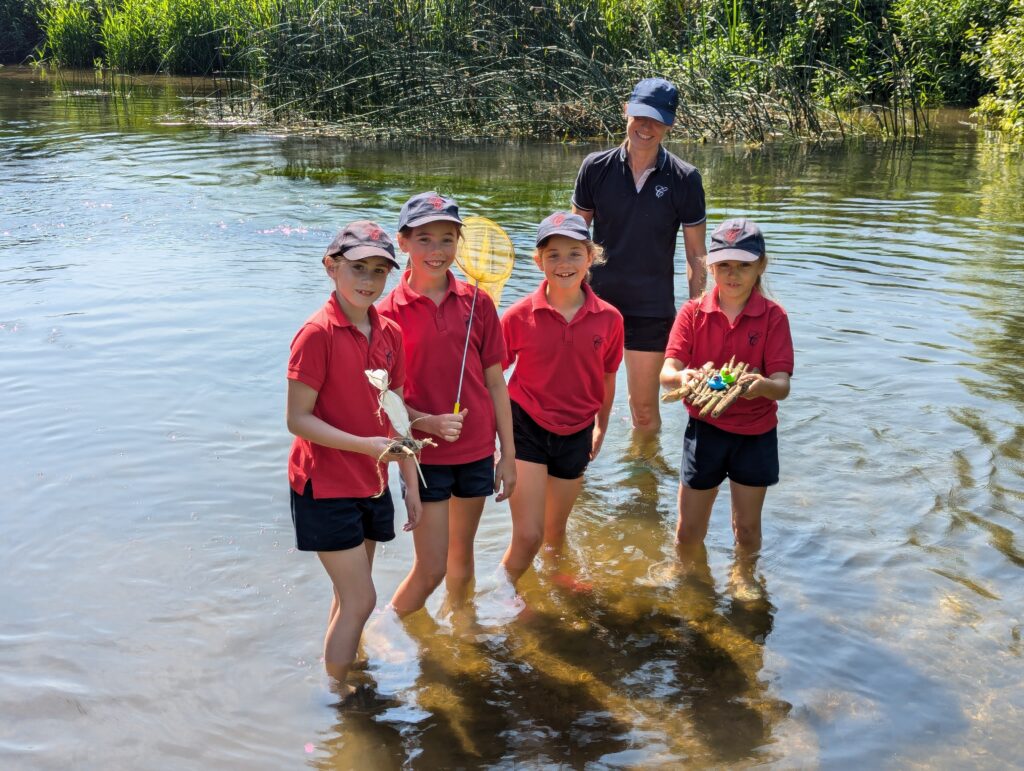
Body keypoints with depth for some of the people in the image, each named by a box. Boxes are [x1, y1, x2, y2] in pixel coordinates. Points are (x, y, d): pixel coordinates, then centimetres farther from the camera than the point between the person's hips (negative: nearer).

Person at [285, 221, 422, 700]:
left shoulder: (389, 333, 4)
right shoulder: (317, 333, -17)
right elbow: (298, 419, -18)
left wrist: (411, 485, 11)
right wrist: (366, 445, -28)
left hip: (371, 484, 6)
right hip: (326, 486, -6)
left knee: (351, 597, 17)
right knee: (360, 599, -3)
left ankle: (342, 676, 34)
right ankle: (335, 694, 15)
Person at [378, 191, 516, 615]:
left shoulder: (477, 302, -2)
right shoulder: (389, 312, -9)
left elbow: (495, 382, 2)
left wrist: (508, 454, 3)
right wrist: (428, 422, -23)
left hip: (477, 451, 3)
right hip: (424, 453, -3)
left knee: (462, 553, 18)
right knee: (430, 567, -1)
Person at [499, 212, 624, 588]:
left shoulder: (609, 318, -8)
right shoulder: (519, 315, -15)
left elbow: (607, 378, 7)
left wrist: (601, 428, 19)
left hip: (576, 434, 3)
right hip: (526, 429, -3)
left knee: (555, 531, 20)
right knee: (528, 535, -9)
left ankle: (556, 576, 50)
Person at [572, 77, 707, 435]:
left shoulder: (684, 179, -5)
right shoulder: (596, 167, -2)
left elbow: (696, 254, 1)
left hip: (653, 308, -1)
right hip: (598, 299, 1)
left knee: (644, 407, 7)